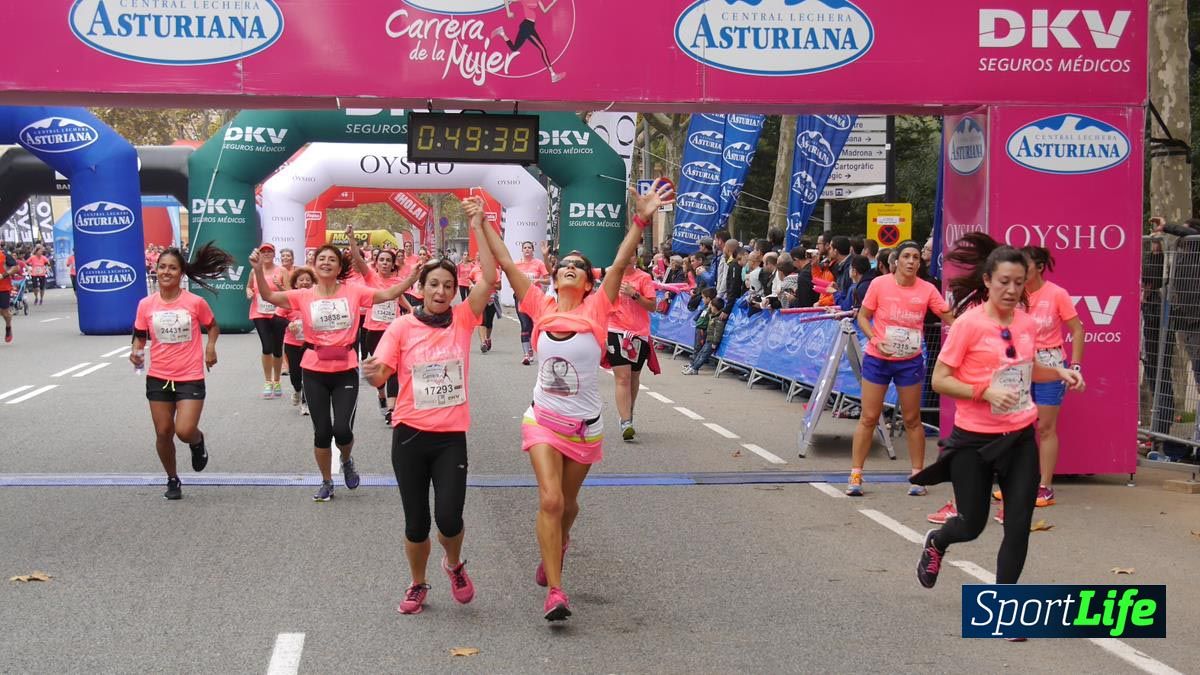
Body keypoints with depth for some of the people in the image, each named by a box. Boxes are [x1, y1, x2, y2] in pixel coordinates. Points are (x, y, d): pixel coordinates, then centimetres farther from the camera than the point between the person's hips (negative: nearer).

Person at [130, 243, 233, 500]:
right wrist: (136, 351, -12)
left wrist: (210, 346, -8)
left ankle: (198, 442, 23)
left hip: (190, 378, -3)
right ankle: (172, 480, 30)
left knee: (185, 431, -15)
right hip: (158, 378, 3)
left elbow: (213, 326, 9)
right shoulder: (146, 304, -3)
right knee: (163, 433, 8)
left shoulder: (195, 302, -8)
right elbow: (140, 336, 9)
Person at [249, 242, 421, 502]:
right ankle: (327, 482, 28)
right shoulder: (304, 296, -2)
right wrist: (258, 269, -24)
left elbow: (388, 294, -4)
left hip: (346, 371, -1)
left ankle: (347, 461, 27)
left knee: (342, 429, -9)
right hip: (314, 372, 1)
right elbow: (269, 296, -10)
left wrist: (413, 276, -17)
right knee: (322, 432, 6)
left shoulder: (353, 292, -1)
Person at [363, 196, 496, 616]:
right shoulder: (403, 326, -3)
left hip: (451, 436, 0)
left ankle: (454, 565, 26)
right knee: (416, 521, 6)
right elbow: (380, 374, -6)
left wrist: (478, 228, -15)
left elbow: (489, 280, -11)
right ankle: (418, 586, 31)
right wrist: (373, 372, -30)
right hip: (410, 434, 0)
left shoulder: (463, 320, 0)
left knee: (449, 518, -8)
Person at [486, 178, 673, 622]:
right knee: (550, 500, -15)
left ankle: (555, 543, 50)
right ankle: (554, 591, -12)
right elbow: (506, 263, -2)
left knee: (567, 502, 17)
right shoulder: (541, 307, -2)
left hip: (584, 425, 0)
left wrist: (641, 220, -24)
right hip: (544, 420, 0)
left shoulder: (595, 310, -5)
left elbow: (620, 264, -15)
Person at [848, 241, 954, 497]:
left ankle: (917, 476, 19)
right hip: (877, 359, -1)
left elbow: (950, 318, -2)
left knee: (912, 420, 8)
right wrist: (876, 340, -17)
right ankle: (855, 475, 9)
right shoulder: (879, 285, -8)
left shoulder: (927, 289, -5)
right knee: (868, 418, 2)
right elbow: (863, 317, -2)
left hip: (910, 361, 1)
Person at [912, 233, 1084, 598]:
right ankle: (935, 542, 45)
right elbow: (940, 380, -13)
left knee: (1018, 527, -1)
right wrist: (986, 391, -24)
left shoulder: (1028, 324, 4)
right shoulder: (968, 324, -13)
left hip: (1020, 438, 4)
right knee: (971, 525, 9)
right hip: (975, 440, -4)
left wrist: (1059, 372, 4)